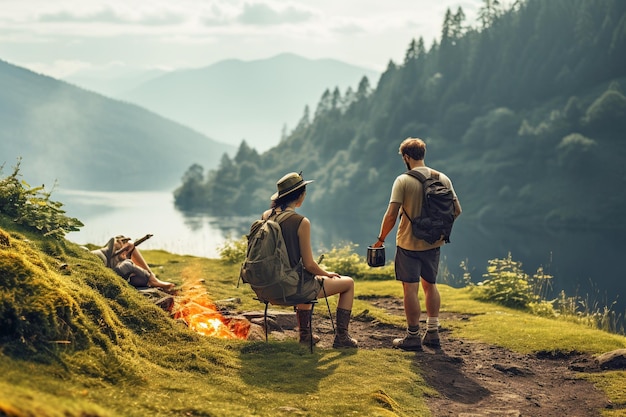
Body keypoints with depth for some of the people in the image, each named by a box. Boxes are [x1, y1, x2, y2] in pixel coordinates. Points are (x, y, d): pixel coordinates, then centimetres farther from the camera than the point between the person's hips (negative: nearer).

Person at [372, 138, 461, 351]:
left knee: (410, 289, 2)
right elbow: (456, 210, 4)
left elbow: (391, 215, -17)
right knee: (430, 285, 18)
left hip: (409, 243, -5)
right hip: (433, 243, 5)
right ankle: (433, 333, 23)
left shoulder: (403, 181, -13)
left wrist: (381, 239, -3)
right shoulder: (443, 179, 1)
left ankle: (413, 337, 7)